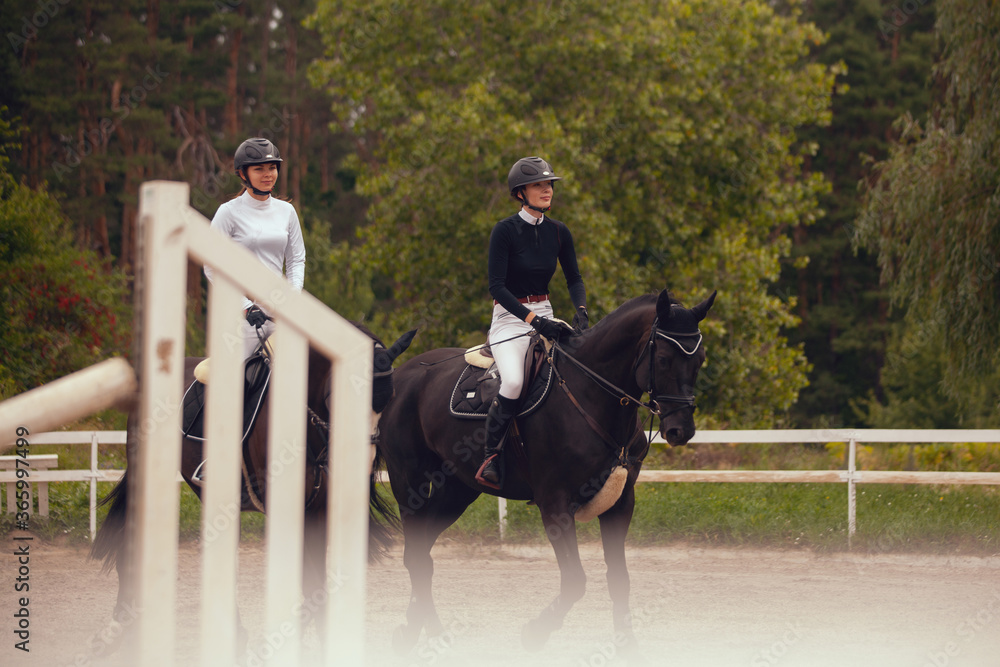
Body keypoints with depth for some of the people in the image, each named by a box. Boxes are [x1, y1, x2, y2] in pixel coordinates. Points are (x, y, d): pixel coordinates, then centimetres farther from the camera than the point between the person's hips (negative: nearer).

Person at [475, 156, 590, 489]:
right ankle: (490, 458, -18)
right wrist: (533, 320, -25)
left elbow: (574, 278, 14)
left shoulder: (559, 232, 6)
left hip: (545, 315, 6)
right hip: (509, 318, -6)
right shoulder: (505, 231, -10)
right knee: (513, 381, -32)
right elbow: (497, 286, -15)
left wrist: (581, 310, -8)